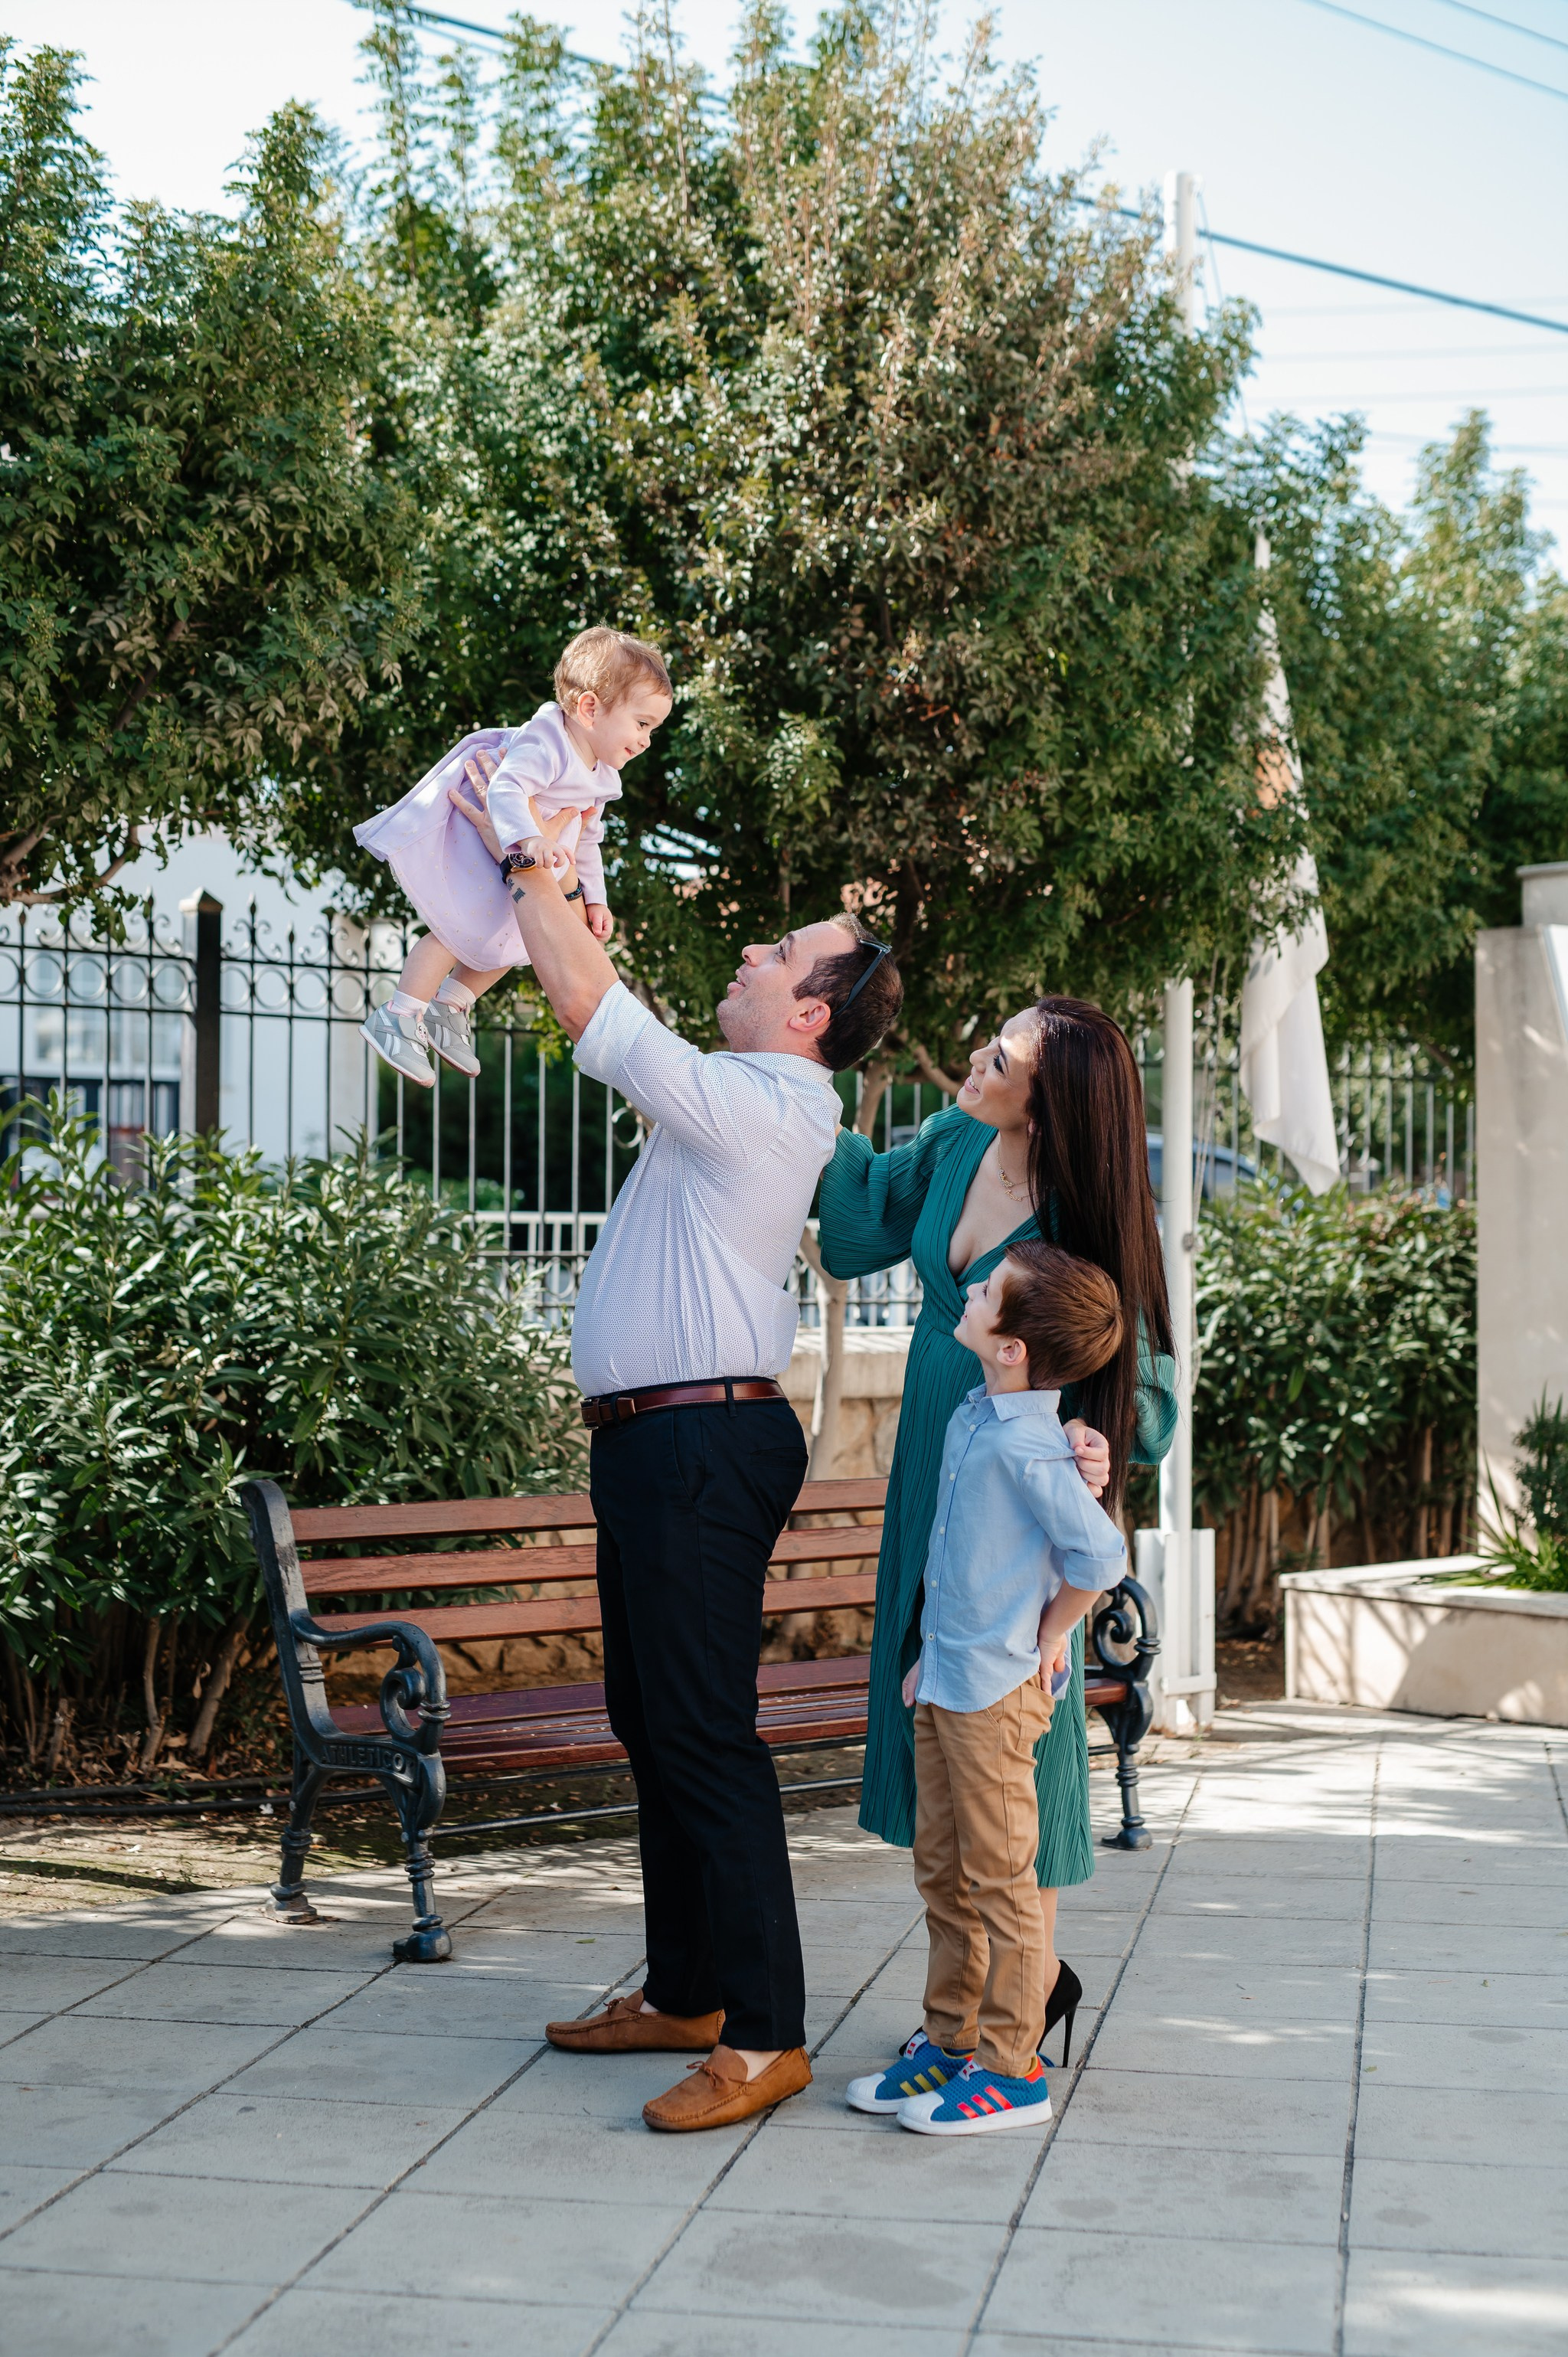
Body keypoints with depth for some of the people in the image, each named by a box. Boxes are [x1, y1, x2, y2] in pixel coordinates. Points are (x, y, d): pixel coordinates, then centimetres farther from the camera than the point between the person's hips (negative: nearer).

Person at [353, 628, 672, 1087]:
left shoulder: (599, 778, 2)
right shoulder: (545, 746, -30)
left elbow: (585, 843, 14)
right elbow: (506, 789, -47)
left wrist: (594, 900, 5)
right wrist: (530, 840, -62)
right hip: (452, 837, -10)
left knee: (508, 936, 13)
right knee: (464, 927, -19)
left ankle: (449, 1008, 30)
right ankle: (397, 1018, -10)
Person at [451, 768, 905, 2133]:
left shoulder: (756, 1105, -14)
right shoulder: (757, 1103, 15)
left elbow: (587, 1002, -15)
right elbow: (609, 1009, 27)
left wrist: (523, 860, -3)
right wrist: (552, 880, 22)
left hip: (699, 1441, -11)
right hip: (664, 1442, 11)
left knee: (702, 1734, -9)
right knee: (653, 1722, 16)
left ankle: (764, 2035, -5)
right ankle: (685, 1994, 26)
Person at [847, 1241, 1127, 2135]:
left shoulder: (1027, 1447, -22)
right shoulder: (974, 1420, 7)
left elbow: (1100, 1554, -26)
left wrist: (1047, 1639, -12)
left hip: (999, 1692, -9)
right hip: (949, 1682, 9)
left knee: (999, 1878, 0)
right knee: (942, 1870, 16)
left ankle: (1013, 2068, 10)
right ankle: (950, 2040, 27)